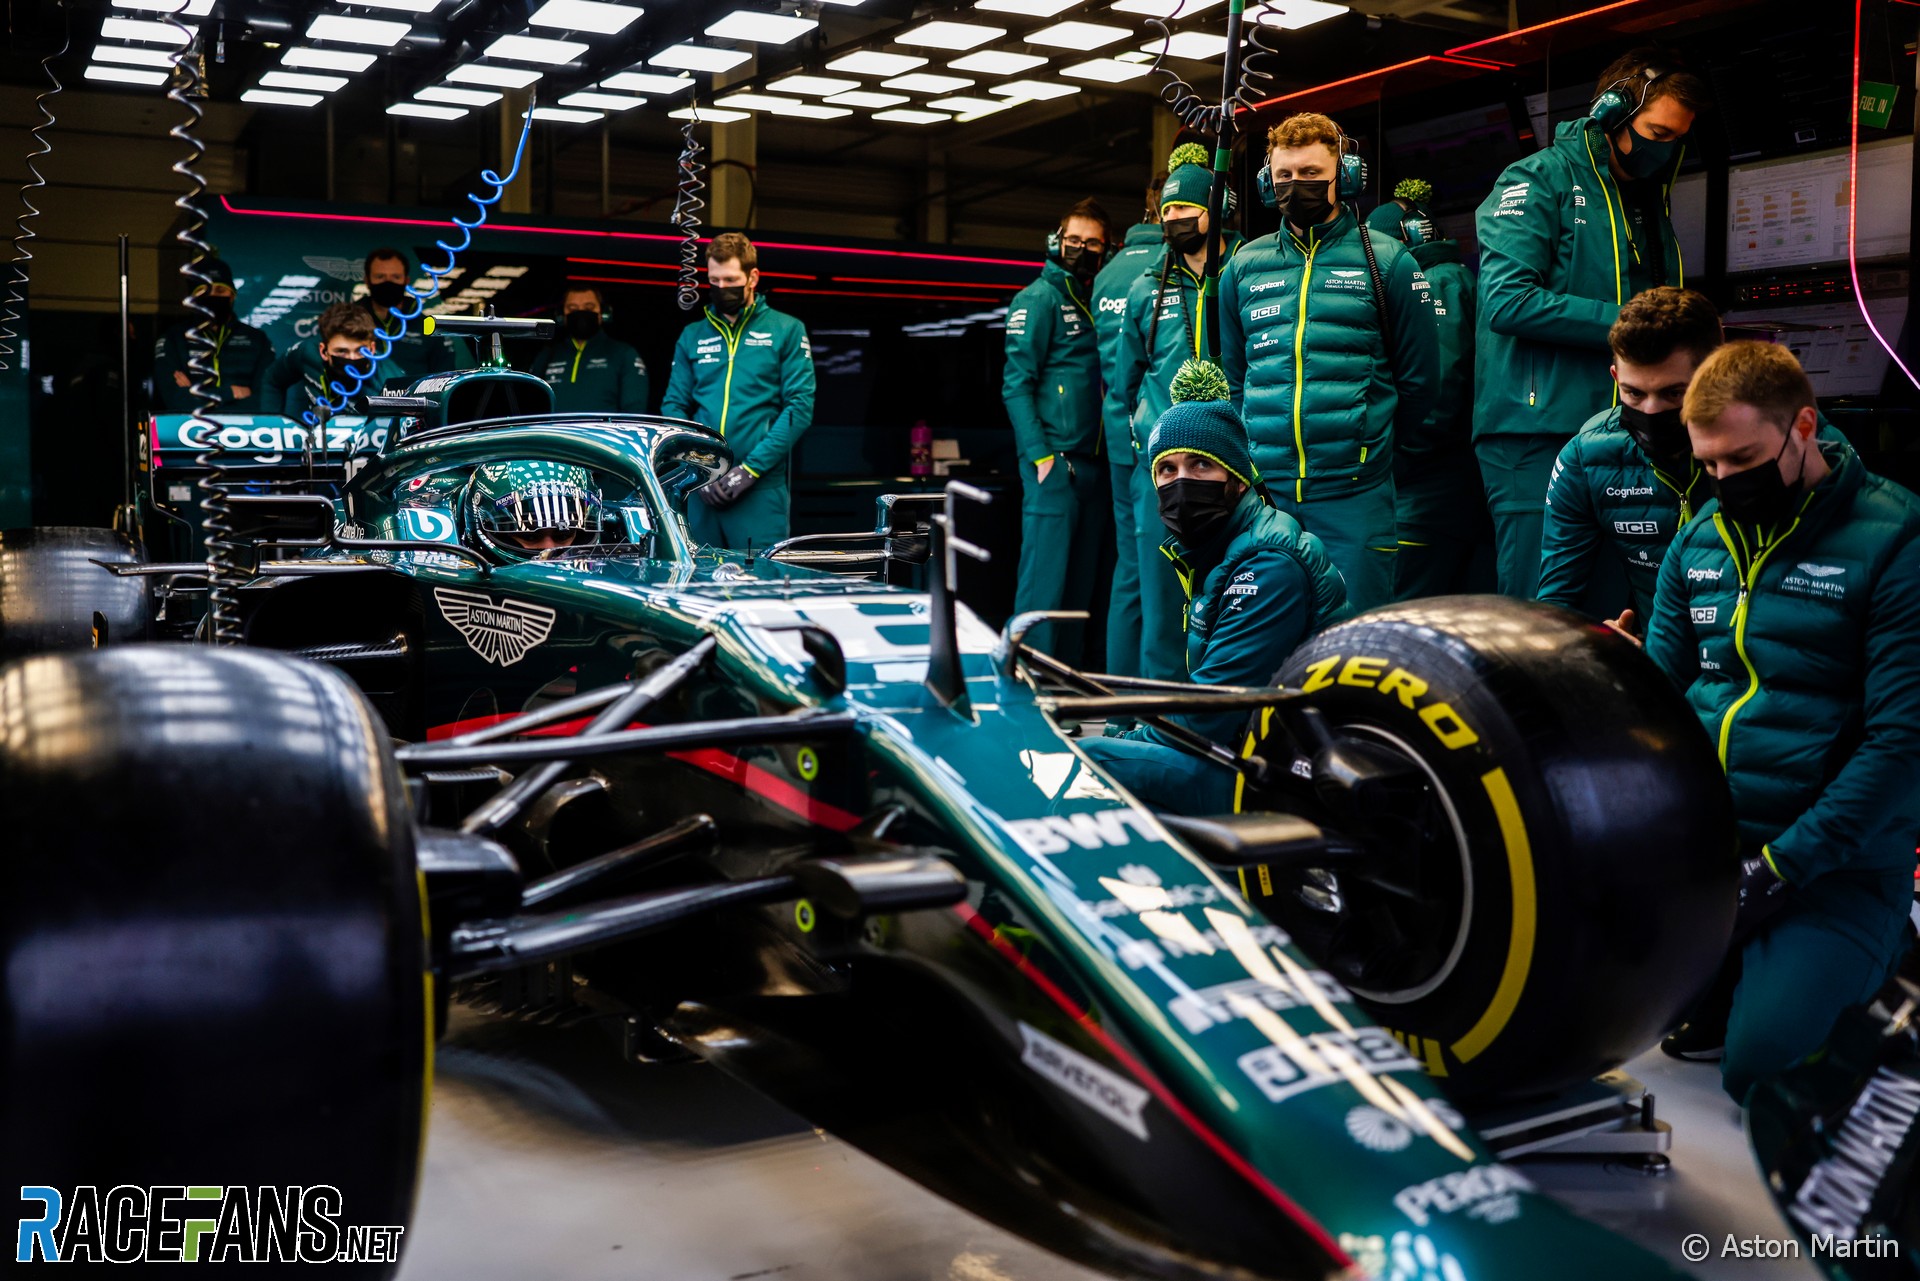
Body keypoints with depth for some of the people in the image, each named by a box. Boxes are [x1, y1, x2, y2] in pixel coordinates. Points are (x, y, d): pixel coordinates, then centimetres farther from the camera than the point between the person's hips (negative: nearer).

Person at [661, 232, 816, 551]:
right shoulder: (692, 336, 15)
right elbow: (674, 406, 12)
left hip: (761, 488, -3)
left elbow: (800, 407, -3)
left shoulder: (787, 331, 5)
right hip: (701, 490, 3)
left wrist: (750, 468, -11)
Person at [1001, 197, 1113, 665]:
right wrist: (1041, 456, -17)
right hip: (1055, 463, -7)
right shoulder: (1039, 299, -3)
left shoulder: (1099, 302, 19)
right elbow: (1016, 384, -9)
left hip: (1094, 463, 8)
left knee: (1082, 581, 11)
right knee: (1045, 580, -9)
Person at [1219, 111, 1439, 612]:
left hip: (1353, 495, -3)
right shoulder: (1243, 267, 12)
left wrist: (1368, 440, 10)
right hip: (1263, 490, 3)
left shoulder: (1387, 261, 3)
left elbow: (1419, 378, 7)